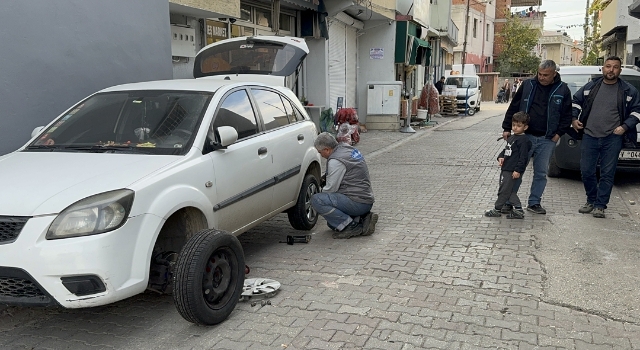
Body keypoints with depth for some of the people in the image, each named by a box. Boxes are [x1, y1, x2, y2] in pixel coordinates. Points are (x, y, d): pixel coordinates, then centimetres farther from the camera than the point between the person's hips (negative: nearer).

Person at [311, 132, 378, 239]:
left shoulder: (335, 161, -18)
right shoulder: (347, 147, 12)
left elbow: (331, 189, -14)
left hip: (357, 203, -10)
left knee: (316, 200, -21)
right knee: (332, 222, 25)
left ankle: (351, 226, -16)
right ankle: (362, 218, 10)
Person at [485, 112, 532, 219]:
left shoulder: (523, 140, -13)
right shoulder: (511, 138, 15)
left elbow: (523, 157, -16)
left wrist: (518, 170, -20)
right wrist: (501, 157, 3)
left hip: (513, 171, -9)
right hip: (505, 169, 9)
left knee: (504, 190, -1)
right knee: (510, 191, 12)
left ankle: (497, 210, 10)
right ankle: (518, 210, 17)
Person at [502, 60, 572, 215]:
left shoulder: (563, 90, 1)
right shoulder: (527, 85, 1)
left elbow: (567, 115, 7)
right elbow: (513, 107, 5)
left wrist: (559, 133, -2)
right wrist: (507, 128, 1)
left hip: (547, 140, 1)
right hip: (525, 136, -1)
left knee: (541, 173, 8)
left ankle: (534, 202, 19)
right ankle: (508, 201, 10)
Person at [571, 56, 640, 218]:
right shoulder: (590, 86, 8)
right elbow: (576, 102, 18)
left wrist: (625, 126, -5)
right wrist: (574, 118, 4)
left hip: (612, 139, -2)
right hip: (589, 136, 2)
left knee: (607, 174, 1)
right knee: (586, 171, 5)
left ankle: (600, 205, 10)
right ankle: (591, 200, 24)